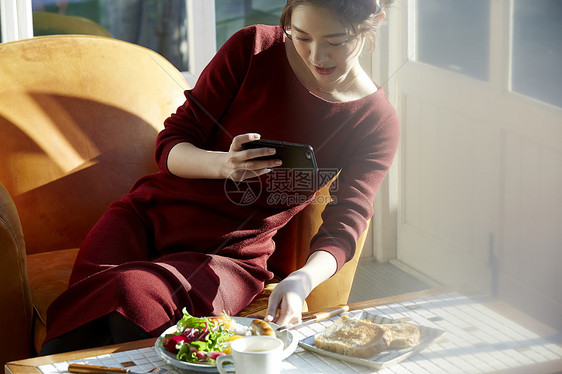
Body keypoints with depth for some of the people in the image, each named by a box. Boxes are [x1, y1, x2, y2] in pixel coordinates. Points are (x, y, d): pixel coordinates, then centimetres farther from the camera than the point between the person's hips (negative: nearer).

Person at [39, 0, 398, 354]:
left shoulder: (377, 123, -3)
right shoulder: (252, 48, -3)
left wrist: (301, 282, -31)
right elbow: (172, 144, -1)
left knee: (131, 298, -32)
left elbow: (344, 225, -9)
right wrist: (222, 164, -25)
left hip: (229, 255, -1)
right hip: (150, 215, 1)